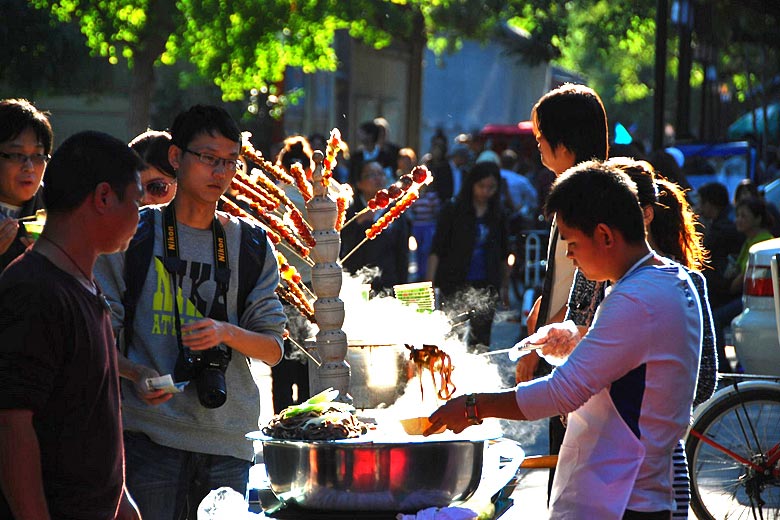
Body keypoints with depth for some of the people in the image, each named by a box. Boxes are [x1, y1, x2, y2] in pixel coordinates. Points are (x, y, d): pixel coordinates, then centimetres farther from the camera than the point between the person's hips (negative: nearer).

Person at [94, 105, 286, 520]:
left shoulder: (251, 245, 11)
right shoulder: (131, 235, 3)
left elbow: (273, 351, 9)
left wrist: (226, 333, -12)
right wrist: (136, 374, -17)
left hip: (228, 441, 3)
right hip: (149, 435, -3)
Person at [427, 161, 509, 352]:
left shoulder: (498, 216, 9)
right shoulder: (453, 211, -1)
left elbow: (503, 256, 17)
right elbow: (436, 251, -3)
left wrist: (505, 287, 16)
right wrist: (429, 284, -9)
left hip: (486, 286, 3)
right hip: (454, 286, -3)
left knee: (481, 341, 2)